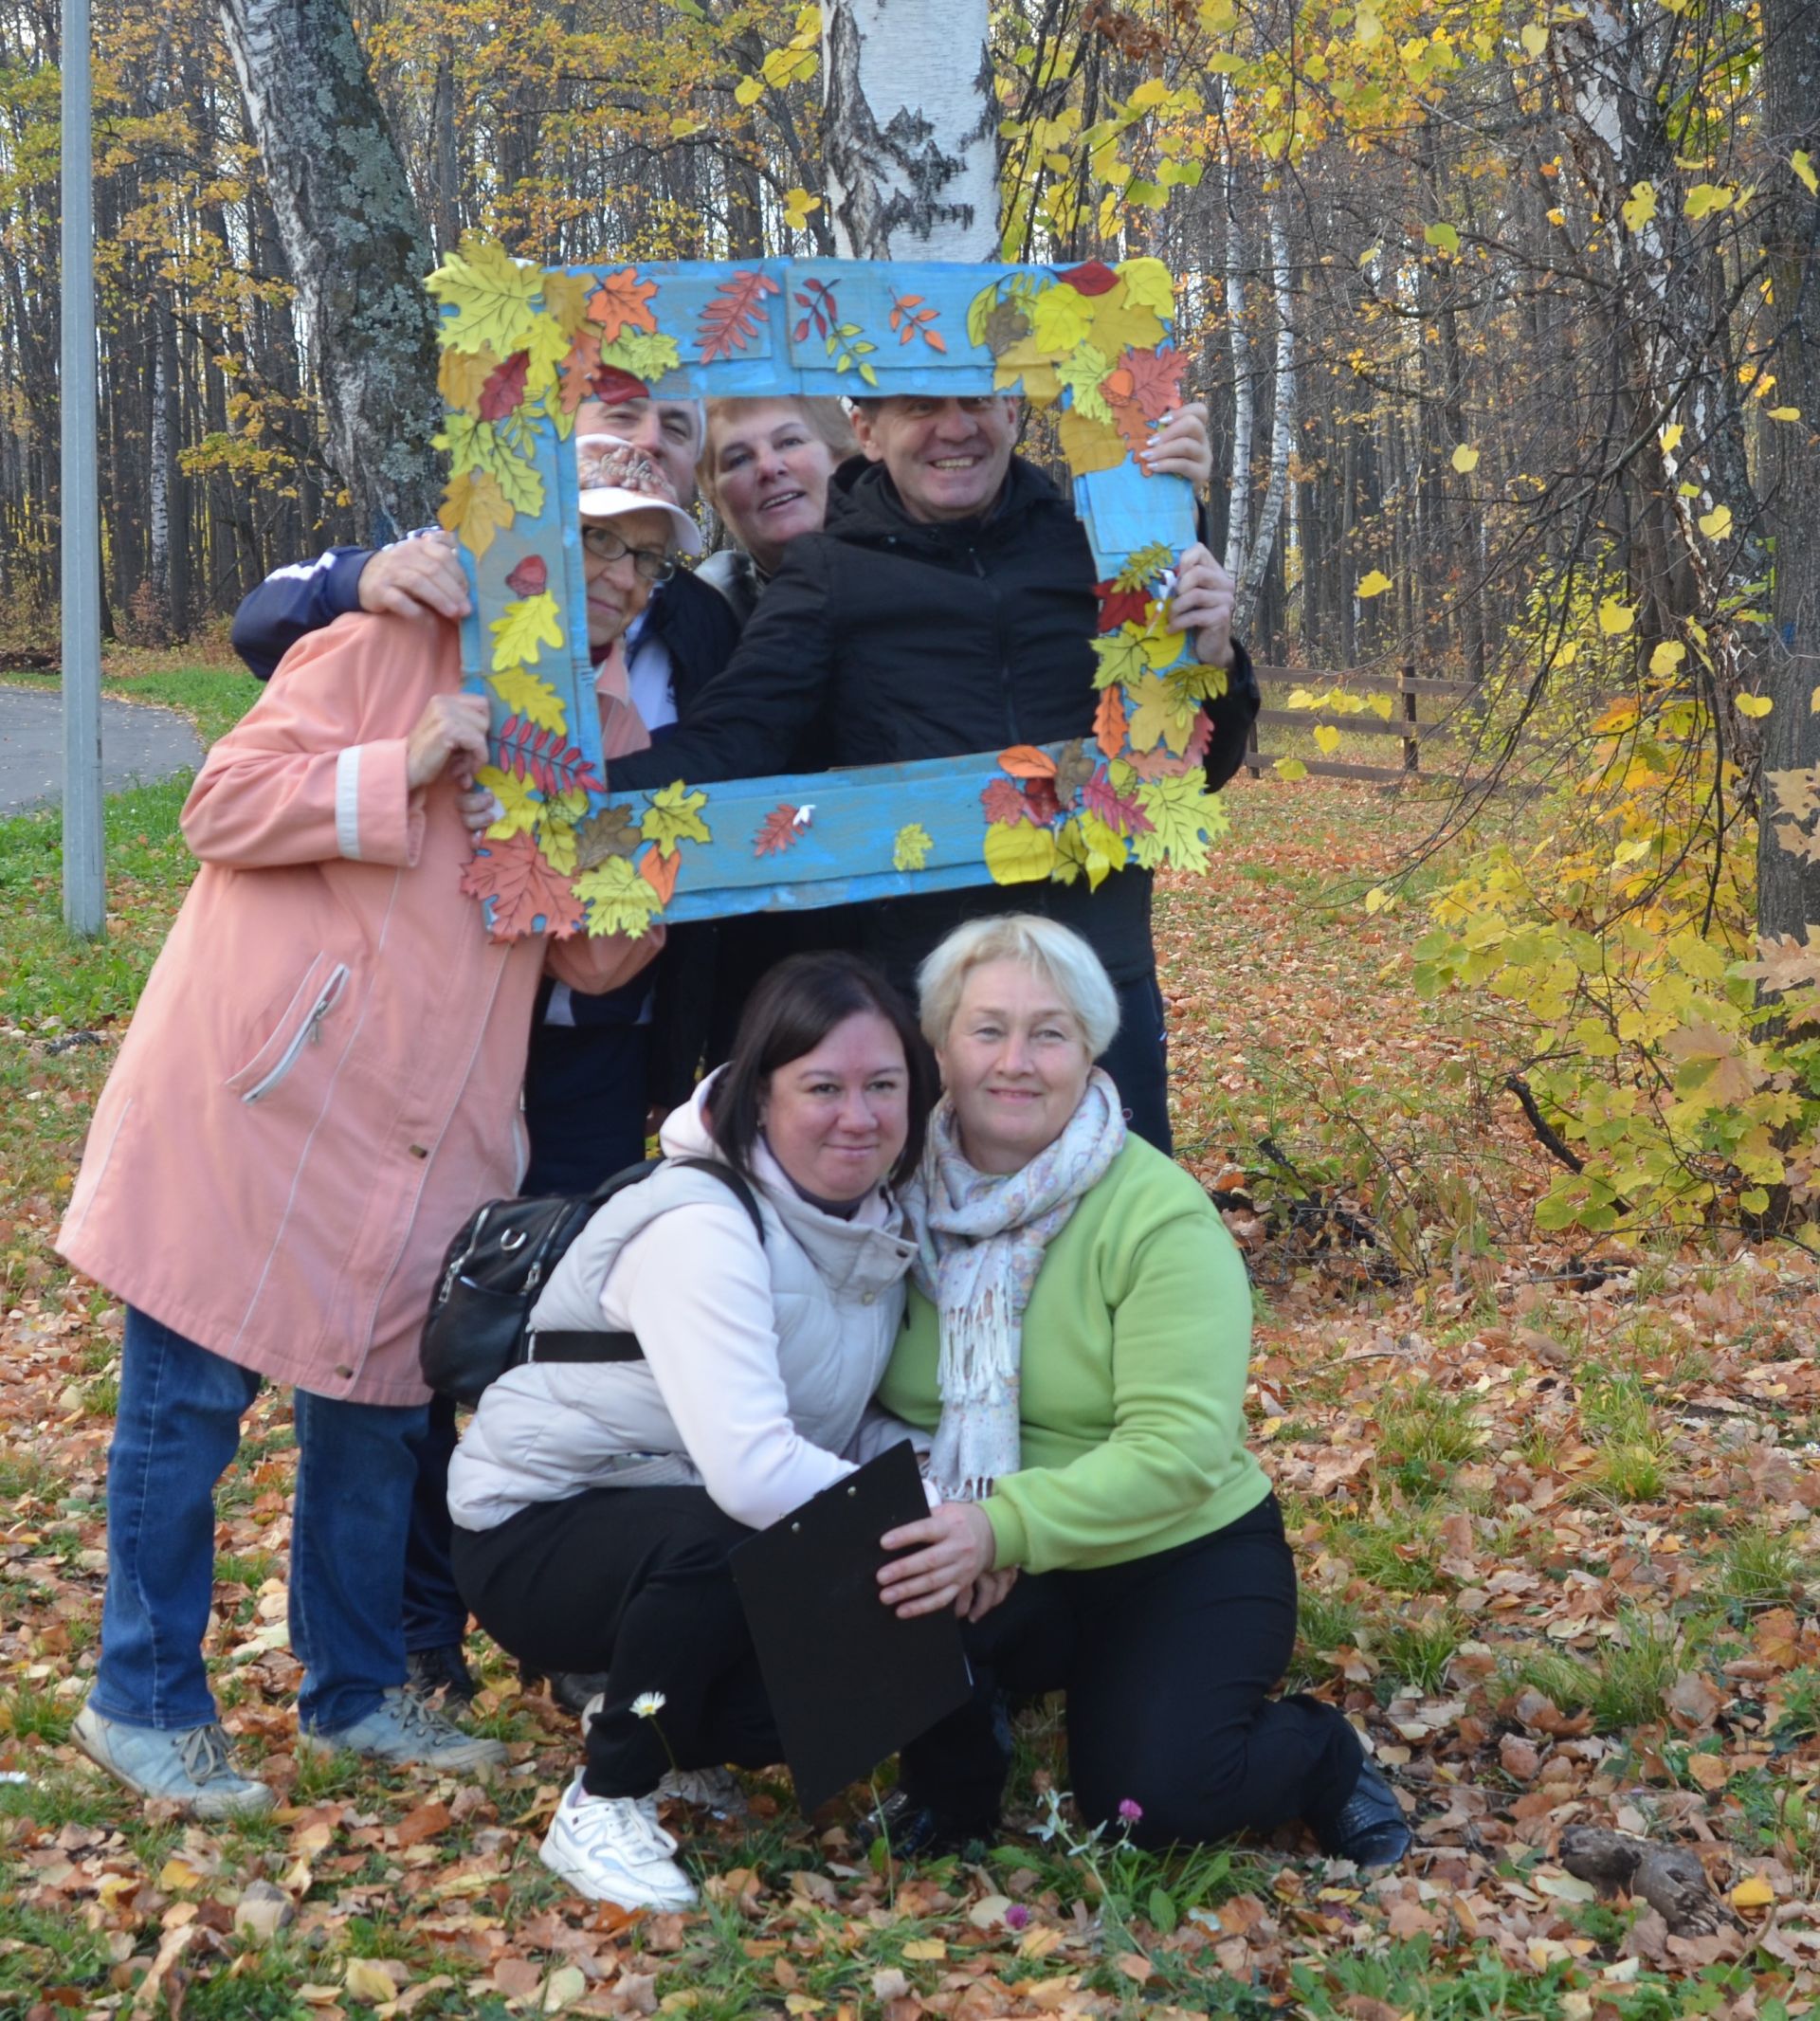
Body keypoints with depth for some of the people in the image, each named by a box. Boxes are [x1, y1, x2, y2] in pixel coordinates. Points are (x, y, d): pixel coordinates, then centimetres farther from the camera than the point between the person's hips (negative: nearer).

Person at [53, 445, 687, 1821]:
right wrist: (401, 770, -20)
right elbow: (222, 806, -10)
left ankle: (353, 1690, 28)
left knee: (377, 1400, 13)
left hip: (419, 1132, 6)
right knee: (192, 1392, 2)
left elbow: (590, 956, 10)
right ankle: (145, 1699, 16)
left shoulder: (608, 729, 13)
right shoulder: (392, 648, -5)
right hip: (260, 1087, -5)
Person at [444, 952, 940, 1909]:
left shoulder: (876, 1221, -1)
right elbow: (752, 1473, -38)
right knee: (723, 1541, -36)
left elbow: (860, 1427, 1)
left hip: (677, 1532, 7)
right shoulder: (700, 1228, -28)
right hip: (536, 1533, -7)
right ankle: (603, 1809, -12)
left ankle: (662, 1723, 13)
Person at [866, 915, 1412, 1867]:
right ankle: (952, 1786, 3)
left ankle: (1317, 1752, 12)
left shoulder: (1159, 1217, -18)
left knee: (1153, 1795, -23)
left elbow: (1177, 1452, -25)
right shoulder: (903, 1191, -6)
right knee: (852, 1598, -28)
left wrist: (1004, 1526, -38)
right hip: (997, 1576, 3)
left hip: (1176, 1561, -3)